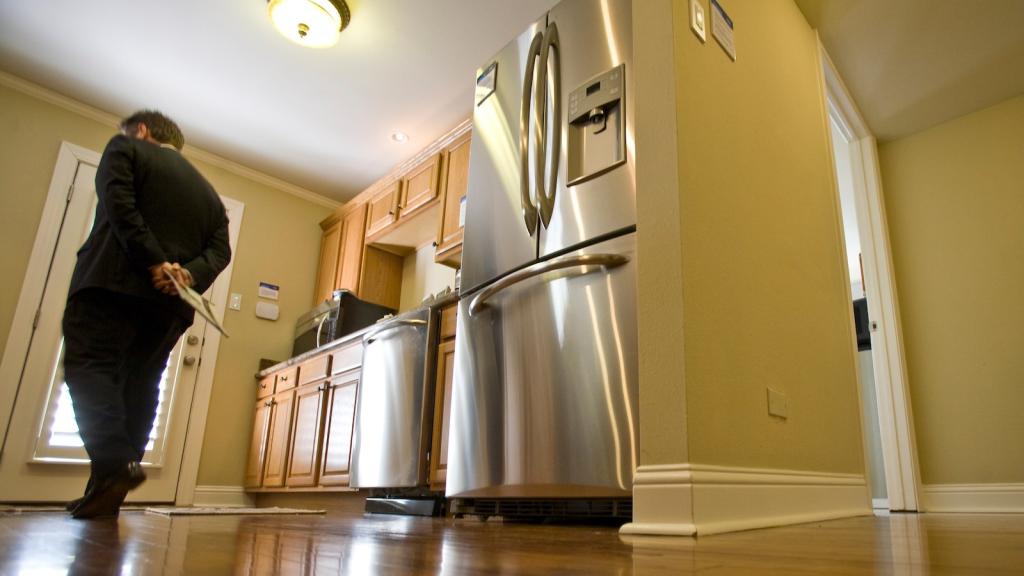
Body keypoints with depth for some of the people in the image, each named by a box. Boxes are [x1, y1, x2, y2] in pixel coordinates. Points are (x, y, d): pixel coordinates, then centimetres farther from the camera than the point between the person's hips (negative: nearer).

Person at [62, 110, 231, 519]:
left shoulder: (125, 148, 11)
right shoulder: (208, 192, 24)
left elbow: (119, 205, -9)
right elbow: (220, 250, 8)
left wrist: (153, 262, -15)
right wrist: (189, 275, -7)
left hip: (114, 283, -5)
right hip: (170, 302, 5)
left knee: (89, 366, -8)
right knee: (139, 385, 6)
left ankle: (115, 462, -26)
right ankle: (110, 487, 5)